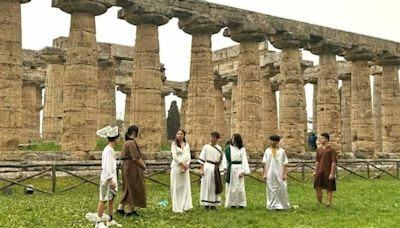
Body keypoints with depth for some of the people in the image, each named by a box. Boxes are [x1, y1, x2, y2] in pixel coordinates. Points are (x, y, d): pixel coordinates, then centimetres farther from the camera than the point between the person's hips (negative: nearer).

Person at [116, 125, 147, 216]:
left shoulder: (127, 142, 14)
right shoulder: (131, 142, -18)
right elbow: (135, 157, -20)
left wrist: (141, 163, 10)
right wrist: (143, 165, -8)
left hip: (127, 167, 10)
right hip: (132, 167, -10)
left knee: (128, 188, 15)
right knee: (132, 188, -1)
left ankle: (120, 208, 15)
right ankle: (130, 210, 6)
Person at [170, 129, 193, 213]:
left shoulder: (187, 145, 13)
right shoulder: (174, 144, 2)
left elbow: (188, 156, 7)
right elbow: (174, 156, -8)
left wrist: (186, 166, -8)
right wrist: (182, 164, -13)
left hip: (185, 168, 4)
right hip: (176, 167, -4)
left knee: (185, 186, 3)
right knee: (176, 186, -3)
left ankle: (184, 206, 7)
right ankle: (177, 207, -1)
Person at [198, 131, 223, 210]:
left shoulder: (219, 148, 10)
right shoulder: (206, 147, 0)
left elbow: (221, 159, 14)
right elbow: (202, 159, -2)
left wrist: (219, 168, 9)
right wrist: (201, 169, -9)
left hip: (216, 168, 4)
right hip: (207, 168, -4)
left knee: (215, 186, 6)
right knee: (207, 185, -2)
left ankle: (213, 204, 15)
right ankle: (206, 203, 5)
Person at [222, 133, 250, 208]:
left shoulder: (242, 149, 2)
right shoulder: (228, 148, 6)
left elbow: (244, 160, -1)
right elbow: (225, 158, 5)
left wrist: (243, 171, -9)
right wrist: (225, 168, -6)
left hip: (238, 168, -2)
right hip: (230, 168, 2)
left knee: (239, 186, -1)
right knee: (230, 186, 3)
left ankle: (241, 203, 9)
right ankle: (232, 203, 12)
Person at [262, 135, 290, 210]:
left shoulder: (282, 151, 3)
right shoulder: (267, 151, 6)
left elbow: (285, 164, 2)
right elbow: (264, 163, 5)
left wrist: (285, 174, -4)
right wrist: (264, 174, -1)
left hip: (279, 174, -1)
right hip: (270, 174, 1)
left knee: (281, 189, -2)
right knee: (271, 189, 2)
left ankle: (282, 205, 10)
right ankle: (273, 205, 9)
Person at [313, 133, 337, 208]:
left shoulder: (331, 149, -8)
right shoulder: (319, 149, 9)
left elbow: (334, 162, -11)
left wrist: (332, 173, -16)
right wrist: (315, 171, 11)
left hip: (328, 172, -6)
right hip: (319, 172, 6)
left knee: (329, 189, 4)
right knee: (317, 188, 8)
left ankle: (329, 204, 12)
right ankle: (319, 203, 22)